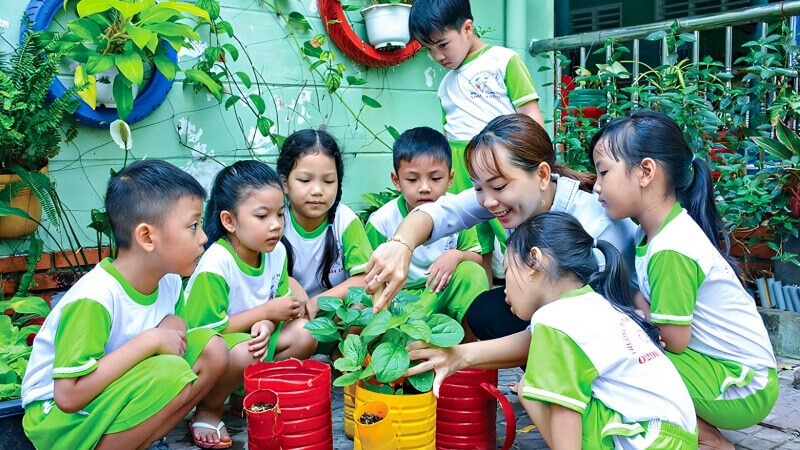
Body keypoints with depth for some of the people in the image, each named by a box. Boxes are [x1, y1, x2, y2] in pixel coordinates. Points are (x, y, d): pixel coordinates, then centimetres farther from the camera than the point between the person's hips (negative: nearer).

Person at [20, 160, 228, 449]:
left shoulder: (168, 280, -3)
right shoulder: (94, 300, -28)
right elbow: (68, 396, -32)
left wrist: (171, 325, -12)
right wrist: (149, 341, -29)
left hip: (113, 390, 8)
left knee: (212, 350, -8)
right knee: (173, 373, -30)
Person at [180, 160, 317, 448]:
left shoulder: (276, 251, -7)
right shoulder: (215, 265, -27)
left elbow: (279, 305, 1)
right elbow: (205, 328, -25)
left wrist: (266, 326, -24)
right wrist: (267, 312, -22)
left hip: (249, 334, 7)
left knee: (303, 334, -14)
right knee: (244, 354, -36)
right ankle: (208, 411, -6)